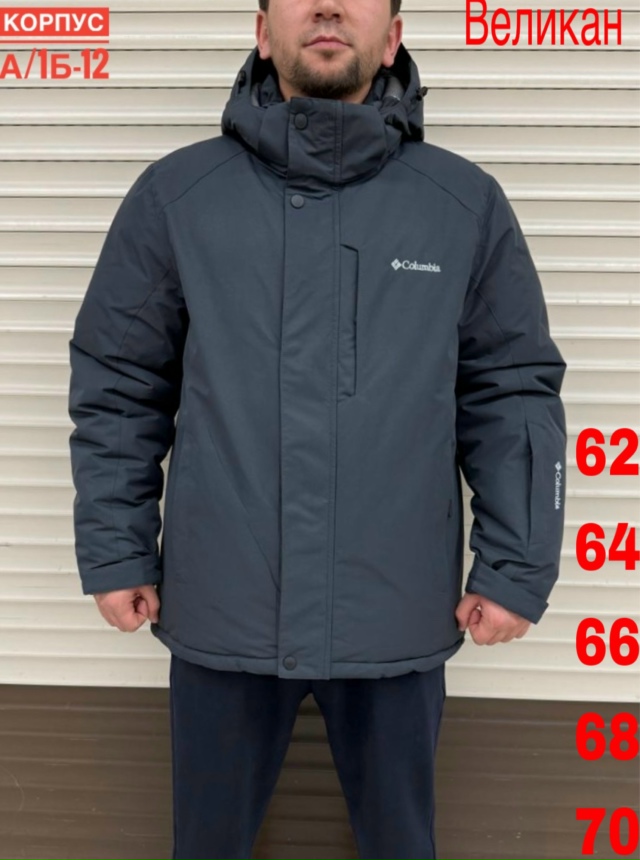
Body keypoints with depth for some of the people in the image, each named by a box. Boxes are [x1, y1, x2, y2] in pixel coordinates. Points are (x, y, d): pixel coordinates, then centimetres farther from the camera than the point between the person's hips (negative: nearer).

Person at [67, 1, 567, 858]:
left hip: (398, 616, 1)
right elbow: (118, 386, 3)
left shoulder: (468, 203, 0)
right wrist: (116, 552, 1)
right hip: (220, 611, 0)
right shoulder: (174, 195, -1)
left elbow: (514, 393, 2)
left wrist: (516, 568, -1)